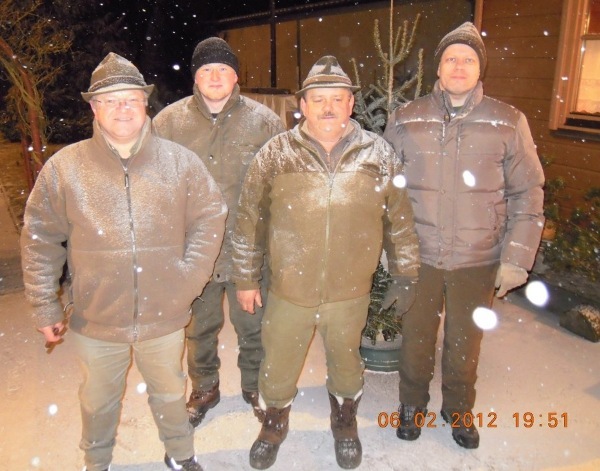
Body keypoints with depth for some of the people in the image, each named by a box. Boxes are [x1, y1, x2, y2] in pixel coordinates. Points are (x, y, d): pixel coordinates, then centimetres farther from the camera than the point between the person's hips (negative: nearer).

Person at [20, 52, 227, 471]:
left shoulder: (180, 161, -5)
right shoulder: (64, 168, -6)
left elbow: (211, 217, 0)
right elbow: (41, 240, -1)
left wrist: (190, 278, -9)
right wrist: (45, 307, -1)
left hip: (164, 315, 1)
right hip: (96, 318, 0)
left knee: (170, 393, 22)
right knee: (99, 400, 22)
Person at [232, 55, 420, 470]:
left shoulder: (379, 155, -3)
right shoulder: (276, 154, -7)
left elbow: (400, 221, 4)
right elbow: (250, 220, -1)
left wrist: (406, 275, 6)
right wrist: (246, 278, 2)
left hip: (351, 291, 1)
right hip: (289, 288, 0)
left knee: (346, 361, 20)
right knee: (278, 364, 16)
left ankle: (345, 423, 49)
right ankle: (274, 423, 45)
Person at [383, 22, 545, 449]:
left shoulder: (509, 122, -2)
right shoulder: (406, 121, 0)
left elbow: (528, 193, 0)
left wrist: (517, 258, -6)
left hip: (479, 260, 0)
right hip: (418, 256, 1)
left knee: (465, 341, 15)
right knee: (416, 337, 14)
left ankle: (459, 409, 41)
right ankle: (412, 404, 40)